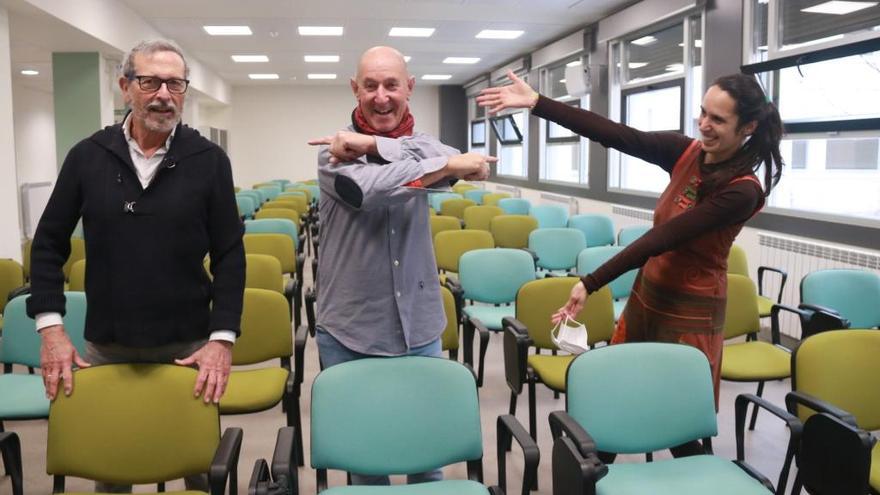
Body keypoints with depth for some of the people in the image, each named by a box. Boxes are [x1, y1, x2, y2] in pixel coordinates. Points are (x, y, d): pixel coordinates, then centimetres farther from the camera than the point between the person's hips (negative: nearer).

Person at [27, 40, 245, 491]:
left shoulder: (209, 160, -4)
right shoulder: (87, 156, 0)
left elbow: (230, 254, -4)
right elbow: (49, 243, 5)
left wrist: (223, 336, -13)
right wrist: (50, 326, -5)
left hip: (188, 343, -1)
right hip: (105, 344, 2)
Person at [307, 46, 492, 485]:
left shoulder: (422, 143, 5)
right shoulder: (335, 150, -5)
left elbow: (461, 160, -19)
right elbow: (366, 187, -26)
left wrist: (373, 145, -24)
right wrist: (447, 166, -24)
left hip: (419, 327, 3)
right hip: (350, 332, -2)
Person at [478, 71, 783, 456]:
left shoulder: (742, 190, -21)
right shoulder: (686, 152, -5)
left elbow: (661, 238, -26)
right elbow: (615, 135, -12)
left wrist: (591, 284, -28)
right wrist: (536, 103, -19)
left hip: (690, 313, -6)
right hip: (646, 295, 6)